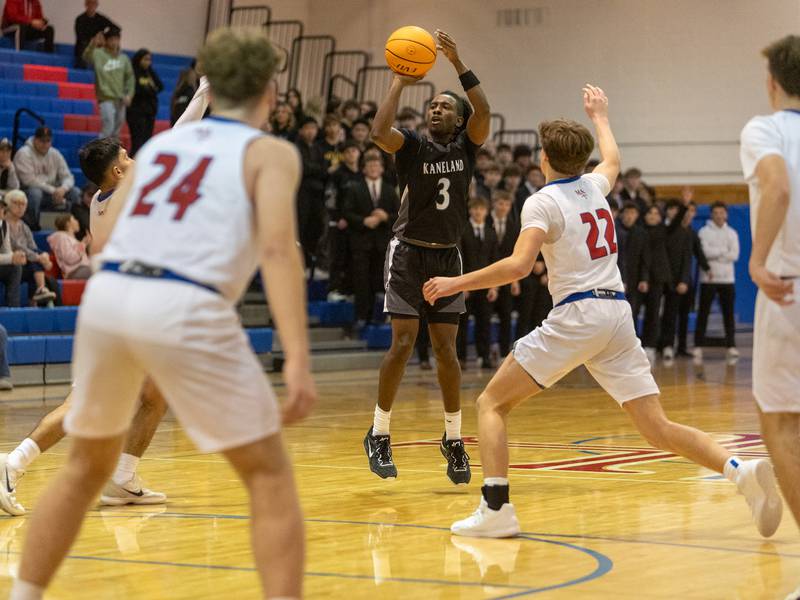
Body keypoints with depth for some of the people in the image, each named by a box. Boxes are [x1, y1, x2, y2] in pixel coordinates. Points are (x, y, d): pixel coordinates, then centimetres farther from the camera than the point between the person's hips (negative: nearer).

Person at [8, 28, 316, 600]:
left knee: (88, 466, 25)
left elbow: (106, 238, 19)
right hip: (183, 309, -5)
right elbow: (278, 249, -7)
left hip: (106, 296, 5)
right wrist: (298, 359, -14)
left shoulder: (160, 141, 25)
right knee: (270, 476, 7)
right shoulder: (271, 152, 10)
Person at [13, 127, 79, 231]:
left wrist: (63, 189, -22)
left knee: (76, 192, -14)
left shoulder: (55, 154, 5)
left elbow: (68, 177, 2)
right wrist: (53, 190, -22)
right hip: (26, 192, -5)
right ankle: (32, 226, -20)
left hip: (52, 193, 5)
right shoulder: (24, 153, -13)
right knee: (35, 192, -39)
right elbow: (29, 180, -20)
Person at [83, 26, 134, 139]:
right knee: (108, 129, -15)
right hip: (106, 99, -5)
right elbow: (86, 57, -28)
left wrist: (129, 94, 3)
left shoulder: (124, 58, 8)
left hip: (121, 100, 5)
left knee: (116, 133, 11)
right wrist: (93, 44, -46)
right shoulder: (99, 54, -7)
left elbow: (130, 77, 15)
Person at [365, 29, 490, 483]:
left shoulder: (467, 145, 3)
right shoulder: (413, 145, -2)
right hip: (409, 254, -2)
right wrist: (400, 83, -18)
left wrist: (458, 64, -22)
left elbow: (483, 112, -17)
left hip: (447, 258, 2)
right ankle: (379, 435, 2)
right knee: (404, 343, -9)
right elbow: (380, 132, -24)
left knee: (446, 350, 2)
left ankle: (454, 439, 13)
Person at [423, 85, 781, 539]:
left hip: (577, 314, -6)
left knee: (493, 403, 5)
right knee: (658, 428, 3)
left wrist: (458, 283, -10)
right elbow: (613, 161, 42)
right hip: (619, 311, 6)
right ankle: (740, 471, -19)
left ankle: (496, 508, -8)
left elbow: (519, 266, -17)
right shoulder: (594, 186, 16)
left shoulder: (543, 202, -3)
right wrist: (600, 116, 57)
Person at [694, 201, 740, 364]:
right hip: (708, 278, -3)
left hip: (727, 279, 3)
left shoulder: (732, 233, 10)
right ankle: (698, 347, -1)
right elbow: (705, 252, -13)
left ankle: (731, 346, 4)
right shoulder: (704, 232, 2)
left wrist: (715, 253, -11)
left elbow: (735, 255, -3)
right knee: (703, 313, -2)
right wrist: (724, 251, -8)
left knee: (729, 313, 2)